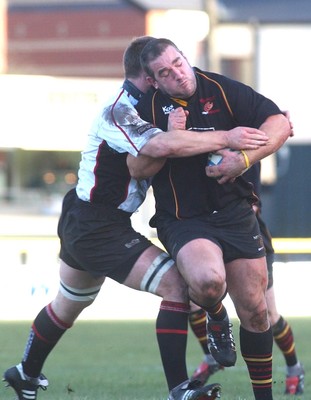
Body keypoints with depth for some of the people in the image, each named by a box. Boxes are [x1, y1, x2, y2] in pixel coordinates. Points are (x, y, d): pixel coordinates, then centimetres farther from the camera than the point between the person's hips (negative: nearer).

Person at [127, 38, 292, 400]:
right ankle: (213, 319, 4)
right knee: (208, 280, -32)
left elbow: (279, 123, -6)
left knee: (254, 311, 3)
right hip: (183, 219, -2)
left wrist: (244, 159, -21)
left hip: (235, 214, 2)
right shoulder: (149, 108, -2)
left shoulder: (221, 90, -4)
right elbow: (137, 169, -6)